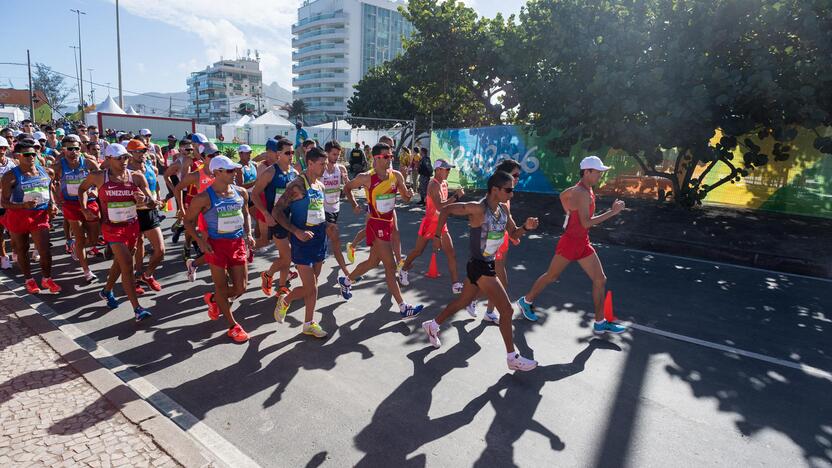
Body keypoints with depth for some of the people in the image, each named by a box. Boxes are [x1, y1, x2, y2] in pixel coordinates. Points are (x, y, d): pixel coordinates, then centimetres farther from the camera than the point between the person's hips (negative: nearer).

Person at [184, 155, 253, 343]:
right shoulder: (204, 198, -12)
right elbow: (188, 221, -2)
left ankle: (213, 299, 38)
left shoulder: (241, 192, 2)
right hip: (216, 244, -5)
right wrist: (200, 241, -15)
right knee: (222, 286, 7)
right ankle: (233, 326, 22)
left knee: (241, 287, 8)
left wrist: (248, 234, 4)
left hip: (237, 243, 5)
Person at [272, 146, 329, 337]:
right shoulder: (297, 185, -15)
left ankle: (309, 323, 27)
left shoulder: (320, 185, 10)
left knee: (312, 286, 13)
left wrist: (325, 224, 8)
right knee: (309, 288, -5)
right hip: (303, 239, -7)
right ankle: (284, 300, 25)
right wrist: (297, 231, -22)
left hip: (319, 237, 7)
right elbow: (277, 211, -15)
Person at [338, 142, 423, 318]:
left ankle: (346, 281, 45)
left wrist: (409, 194, -14)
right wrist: (354, 205, -3)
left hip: (389, 222, 7)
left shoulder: (396, 176, 0)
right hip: (376, 224, -7)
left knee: (373, 262, 21)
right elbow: (347, 188, 5)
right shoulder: (366, 178, -12)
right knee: (390, 266, -7)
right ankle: (403, 308, -2)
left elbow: (405, 197, 8)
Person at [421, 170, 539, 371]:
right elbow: (445, 210, -15)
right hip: (480, 267, -9)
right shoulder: (478, 208, -21)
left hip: (488, 264, 9)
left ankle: (432, 325, 43)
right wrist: (437, 236, -12)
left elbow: (514, 234, 10)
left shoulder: (503, 209, 3)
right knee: (507, 310, -4)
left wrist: (526, 227, -11)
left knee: (463, 301, 24)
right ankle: (513, 358, 10)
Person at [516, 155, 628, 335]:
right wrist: (613, 212, -26)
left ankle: (600, 323, 15)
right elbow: (586, 223, -29)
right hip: (570, 242, -9)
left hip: (583, 243, 9)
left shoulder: (587, 190, 7)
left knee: (600, 279, 6)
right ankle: (526, 301, 30)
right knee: (551, 276, 8)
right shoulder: (582, 193, -23)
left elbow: (563, 195, 24)